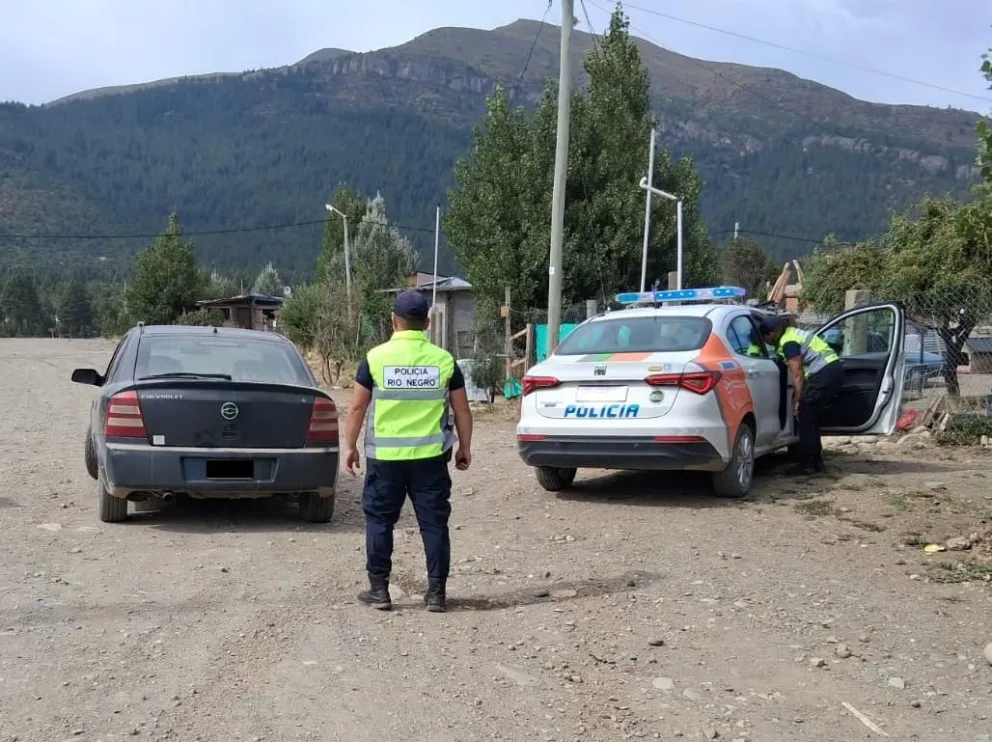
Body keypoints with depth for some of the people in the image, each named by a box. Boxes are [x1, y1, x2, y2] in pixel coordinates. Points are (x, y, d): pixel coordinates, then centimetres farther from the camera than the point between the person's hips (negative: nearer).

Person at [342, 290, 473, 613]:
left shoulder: (376, 358, -5)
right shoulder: (444, 359, -1)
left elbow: (357, 408, -3)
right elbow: (462, 410, 3)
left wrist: (350, 446, 9)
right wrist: (465, 447, 16)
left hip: (385, 456, -1)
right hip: (431, 456, 1)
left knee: (379, 520, 11)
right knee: (434, 522, 8)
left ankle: (379, 589, 16)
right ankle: (437, 591, 10)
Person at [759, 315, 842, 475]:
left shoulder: (788, 343, -12)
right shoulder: (791, 333, 17)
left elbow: (797, 375, -14)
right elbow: (800, 371, 24)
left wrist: (797, 401, -8)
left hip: (825, 373, -10)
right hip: (834, 370, 10)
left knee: (806, 420, -3)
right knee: (812, 419, 15)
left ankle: (807, 465, -1)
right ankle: (817, 462, 19)